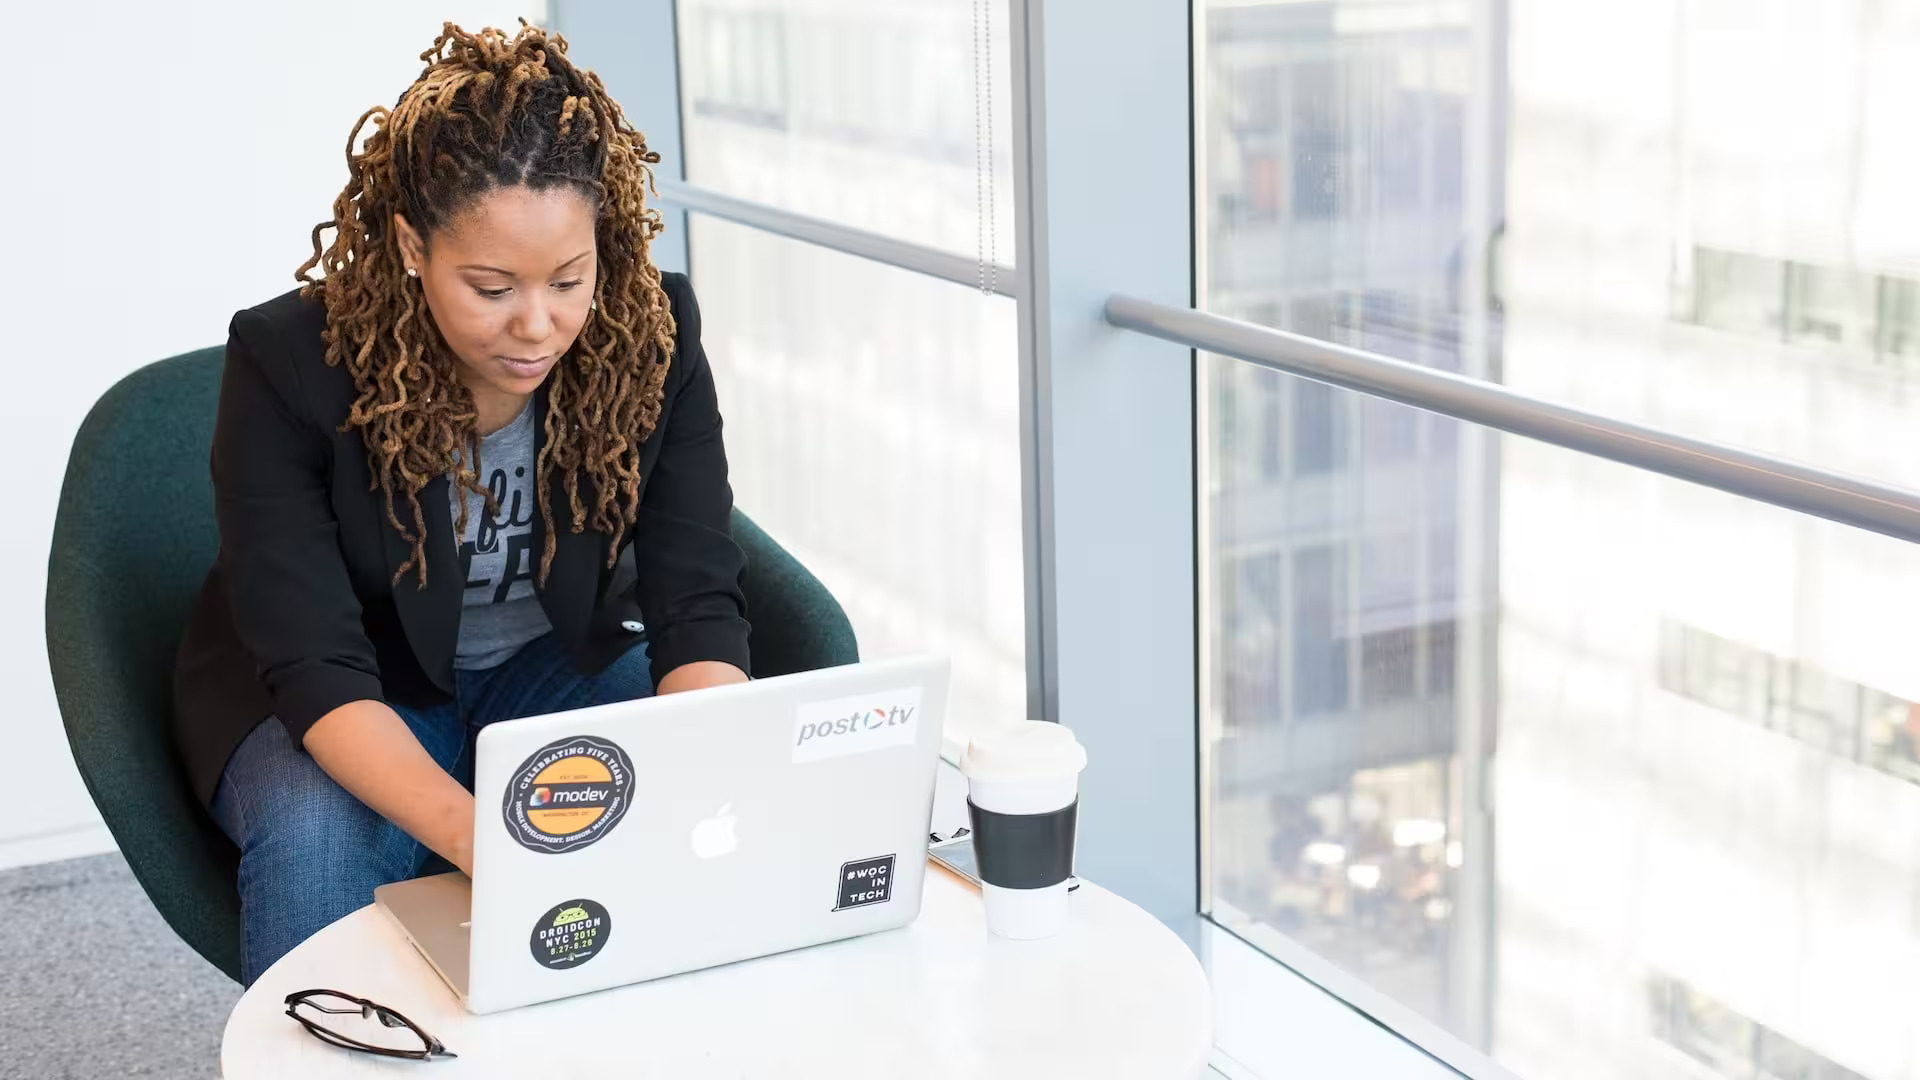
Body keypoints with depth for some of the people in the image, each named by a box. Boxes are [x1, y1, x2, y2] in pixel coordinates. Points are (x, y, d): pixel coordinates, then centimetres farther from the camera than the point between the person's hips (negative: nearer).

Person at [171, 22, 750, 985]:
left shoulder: (652, 334, -19)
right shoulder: (288, 362, -26)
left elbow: (697, 606, -20)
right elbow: (316, 665, -30)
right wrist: (479, 838, -48)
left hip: (556, 664, 3)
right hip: (338, 706, -2)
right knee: (318, 838, -34)